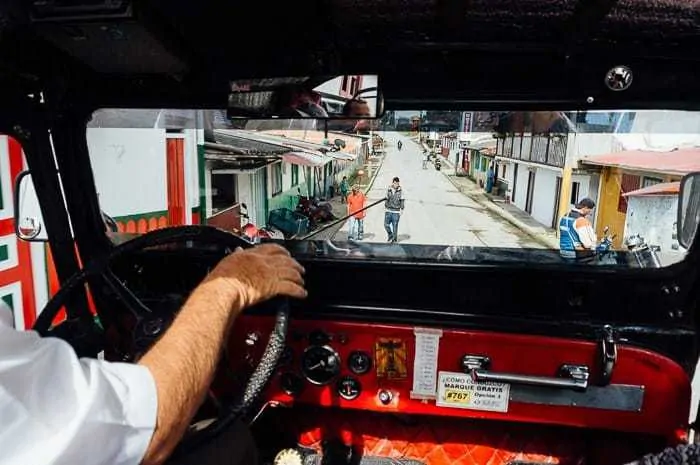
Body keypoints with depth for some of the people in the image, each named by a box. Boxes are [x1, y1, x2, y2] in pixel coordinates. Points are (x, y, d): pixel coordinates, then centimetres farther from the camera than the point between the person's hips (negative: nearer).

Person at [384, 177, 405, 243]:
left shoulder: (400, 191, -5)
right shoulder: (389, 190, 5)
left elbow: (402, 200, -1)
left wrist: (402, 209, -5)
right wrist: (385, 207, 16)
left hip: (396, 211, -3)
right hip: (388, 210, 3)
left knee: (395, 226, -1)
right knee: (386, 224, 1)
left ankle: (394, 238, 12)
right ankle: (390, 234, 25)